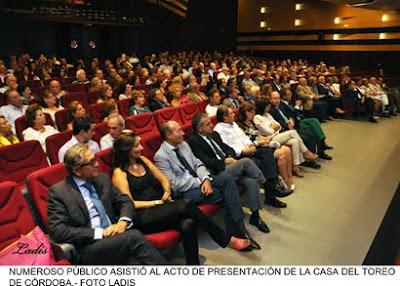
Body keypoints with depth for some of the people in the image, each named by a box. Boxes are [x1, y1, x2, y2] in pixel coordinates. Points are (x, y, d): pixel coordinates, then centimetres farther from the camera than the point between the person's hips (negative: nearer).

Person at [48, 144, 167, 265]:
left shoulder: (102, 179, 12)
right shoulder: (58, 191, -2)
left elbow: (125, 201, 15)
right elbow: (58, 231, -9)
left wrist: (123, 222, -7)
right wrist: (99, 233, -14)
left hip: (114, 237, 5)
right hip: (87, 249, -4)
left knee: (136, 261, -30)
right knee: (134, 236, -28)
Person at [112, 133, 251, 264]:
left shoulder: (143, 160, 15)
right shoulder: (119, 172, -3)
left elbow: (164, 179, 17)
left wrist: (167, 192, -4)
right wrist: (156, 202, -13)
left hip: (161, 208, 6)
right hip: (143, 217, -6)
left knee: (187, 224, -29)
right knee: (185, 205, -29)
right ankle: (226, 239, -16)